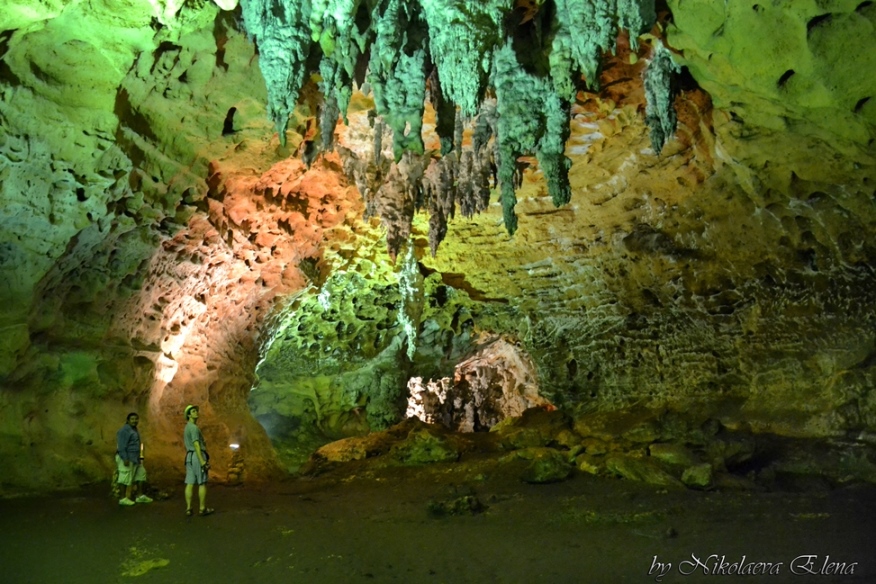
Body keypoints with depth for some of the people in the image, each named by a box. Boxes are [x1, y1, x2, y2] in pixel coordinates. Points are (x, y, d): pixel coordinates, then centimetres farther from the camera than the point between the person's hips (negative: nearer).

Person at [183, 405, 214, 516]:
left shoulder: (187, 428, 21)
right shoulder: (194, 427, -12)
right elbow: (196, 445, -20)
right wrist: (202, 462, -23)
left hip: (189, 457, 9)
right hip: (197, 456, -9)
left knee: (190, 483, 4)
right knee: (202, 483, -3)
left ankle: (188, 509, 2)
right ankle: (203, 509, 0)